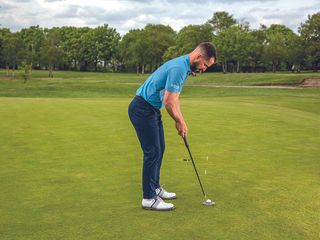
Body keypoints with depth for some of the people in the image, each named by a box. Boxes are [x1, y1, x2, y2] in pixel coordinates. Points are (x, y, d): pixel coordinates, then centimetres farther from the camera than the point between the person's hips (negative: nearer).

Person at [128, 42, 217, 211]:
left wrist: (181, 121, 10)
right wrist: (180, 121, -8)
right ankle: (149, 198, 2)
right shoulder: (178, 68, -23)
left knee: (159, 149, 15)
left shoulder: (184, 67, 10)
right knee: (152, 152, -7)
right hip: (142, 109, -10)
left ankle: (154, 188, 27)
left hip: (151, 109, 10)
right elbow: (168, 102, -24)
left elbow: (174, 98, 17)